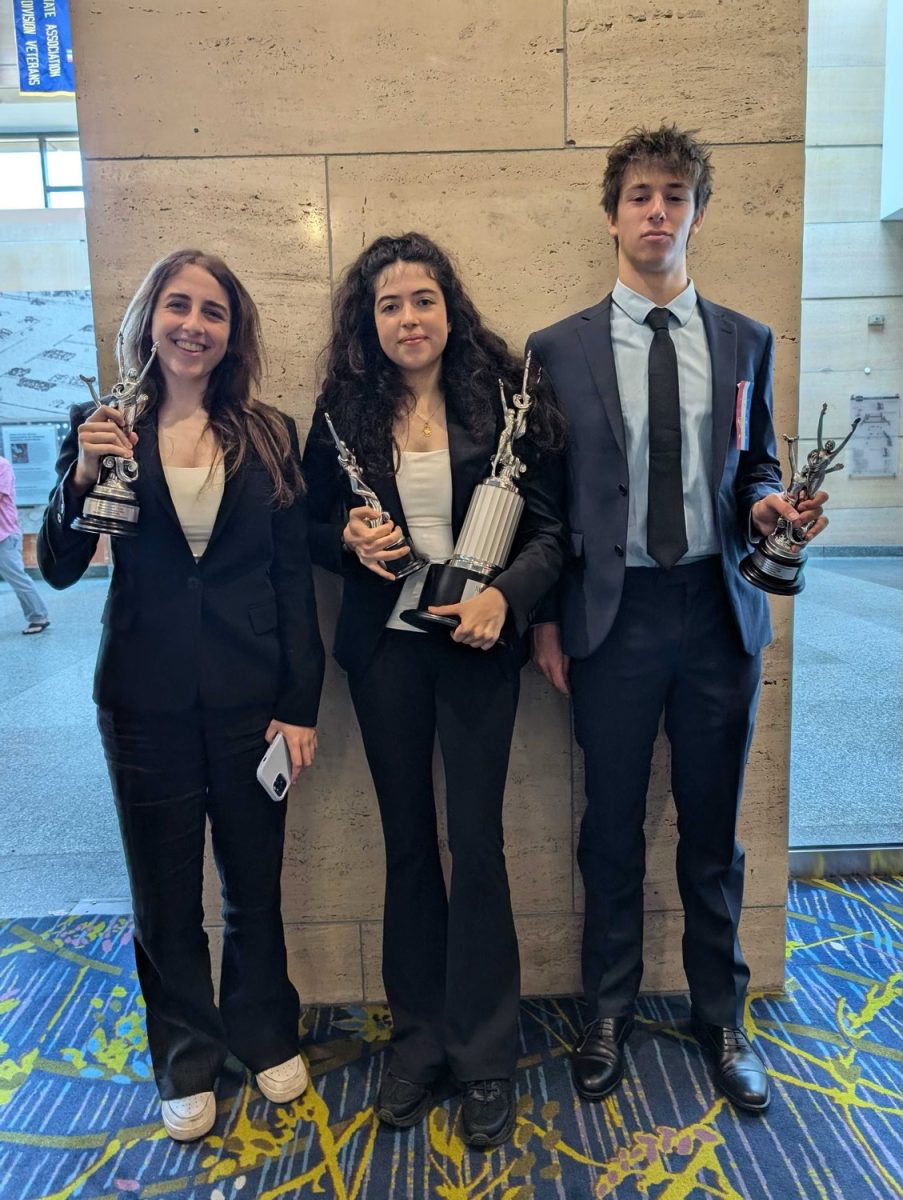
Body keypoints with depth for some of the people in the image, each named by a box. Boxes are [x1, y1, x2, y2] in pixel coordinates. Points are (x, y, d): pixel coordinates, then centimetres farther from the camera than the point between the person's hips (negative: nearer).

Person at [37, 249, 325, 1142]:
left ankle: (265, 1036, 40)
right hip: (145, 701, 0)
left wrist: (299, 704, -3)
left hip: (249, 697, 0)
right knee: (165, 898, 14)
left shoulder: (269, 436, 1)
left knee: (254, 884, 14)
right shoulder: (102, 428, 0)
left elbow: (293, 580, 0)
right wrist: (84, 474, -19)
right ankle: (186, 1063, 38)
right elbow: (59, 568, -2)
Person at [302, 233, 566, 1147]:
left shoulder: (501, 400, -3)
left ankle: (483, 1054, 24)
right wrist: (348, 541, -13)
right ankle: (418, 1036, 31)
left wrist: (504, 596, -21)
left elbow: (551, 526, -4)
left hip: (476, 643, -2)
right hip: (384, 649, 2)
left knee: (476, 841, 3)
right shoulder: (344, 413, 2)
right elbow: (311, 530, 9)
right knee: (407, 841, 12)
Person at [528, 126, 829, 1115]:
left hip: (719, 610, 2)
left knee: (713, 829, 13)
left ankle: (721, 1017, 35)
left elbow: (755, 467, 14)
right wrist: (545, 618, -2)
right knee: (612, 827, 11)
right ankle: (608, 1013, 34)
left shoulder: (745, 343, 8)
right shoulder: (559, 350, 1)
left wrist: (768, 508, -9)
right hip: (612, 616, -1)